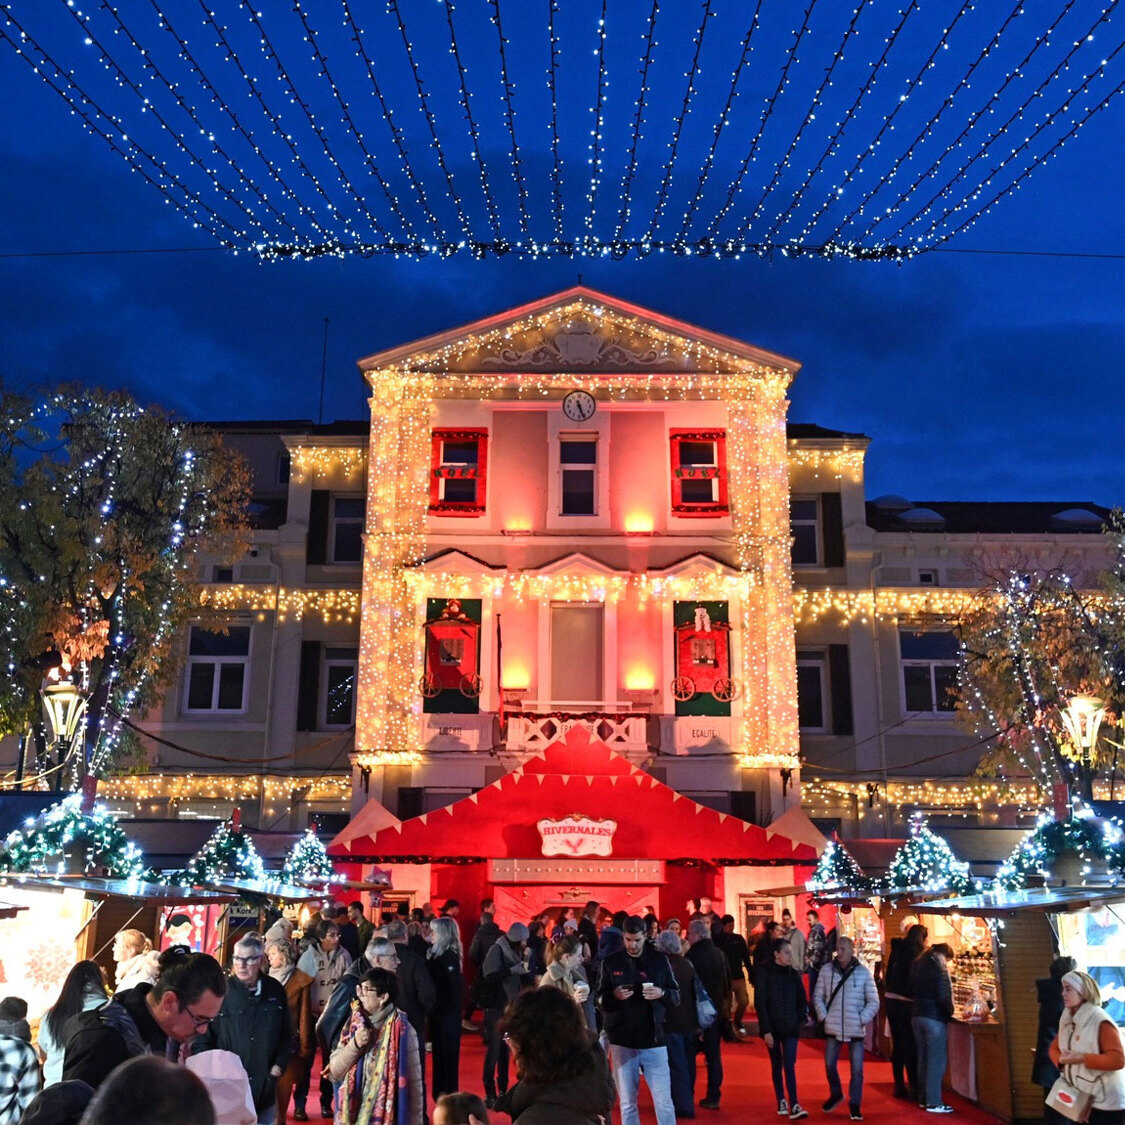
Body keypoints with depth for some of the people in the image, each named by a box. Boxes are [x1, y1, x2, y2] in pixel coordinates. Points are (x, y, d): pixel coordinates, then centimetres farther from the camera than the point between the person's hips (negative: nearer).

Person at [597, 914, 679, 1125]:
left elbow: (676, 995, 4)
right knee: (627, 1104, 11)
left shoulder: (659, 960, 1)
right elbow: (599, 998, 2)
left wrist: (662, 993, -18)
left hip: (654, 1041, 0)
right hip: (622, 1042, 1)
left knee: (664, 1102, 1)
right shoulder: (610, 962, 0)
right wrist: (614, 996, -19)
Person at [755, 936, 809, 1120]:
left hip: (790, 1028, 2)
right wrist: (766, 1030, -13)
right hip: (772, 1027, -2)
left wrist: (800, 1018, -1)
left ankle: (794, 1106, -10)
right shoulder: (764, 973, -8)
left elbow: (802, 1000, 13)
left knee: (790, 1065, -6)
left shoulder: (793, 974, 4)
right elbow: (760, 1003, -10)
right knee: (777, 1065, 9)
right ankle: (781, 1102, 20)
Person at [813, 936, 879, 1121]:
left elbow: (873, 1001, 1)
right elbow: (818, 997, 6)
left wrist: (862, 1019, -9)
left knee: (857, 1070, 2)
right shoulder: (826, 970, 0)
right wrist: (823, 1016, -5)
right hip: (832, 1028, 2)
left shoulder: (863, 972, -3)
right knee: (830, 1065, 10)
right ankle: (836, 1094, 35)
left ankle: (855, 1105, 18)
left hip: (856, 1029, -1)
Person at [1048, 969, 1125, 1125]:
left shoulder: (1100, 1021, -20)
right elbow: (1054, 1047, 12)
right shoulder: (1067, 1020, 6)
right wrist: (1061, 1059, -10)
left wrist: (1082, 1058, -27)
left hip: (1106, 1102, -8)